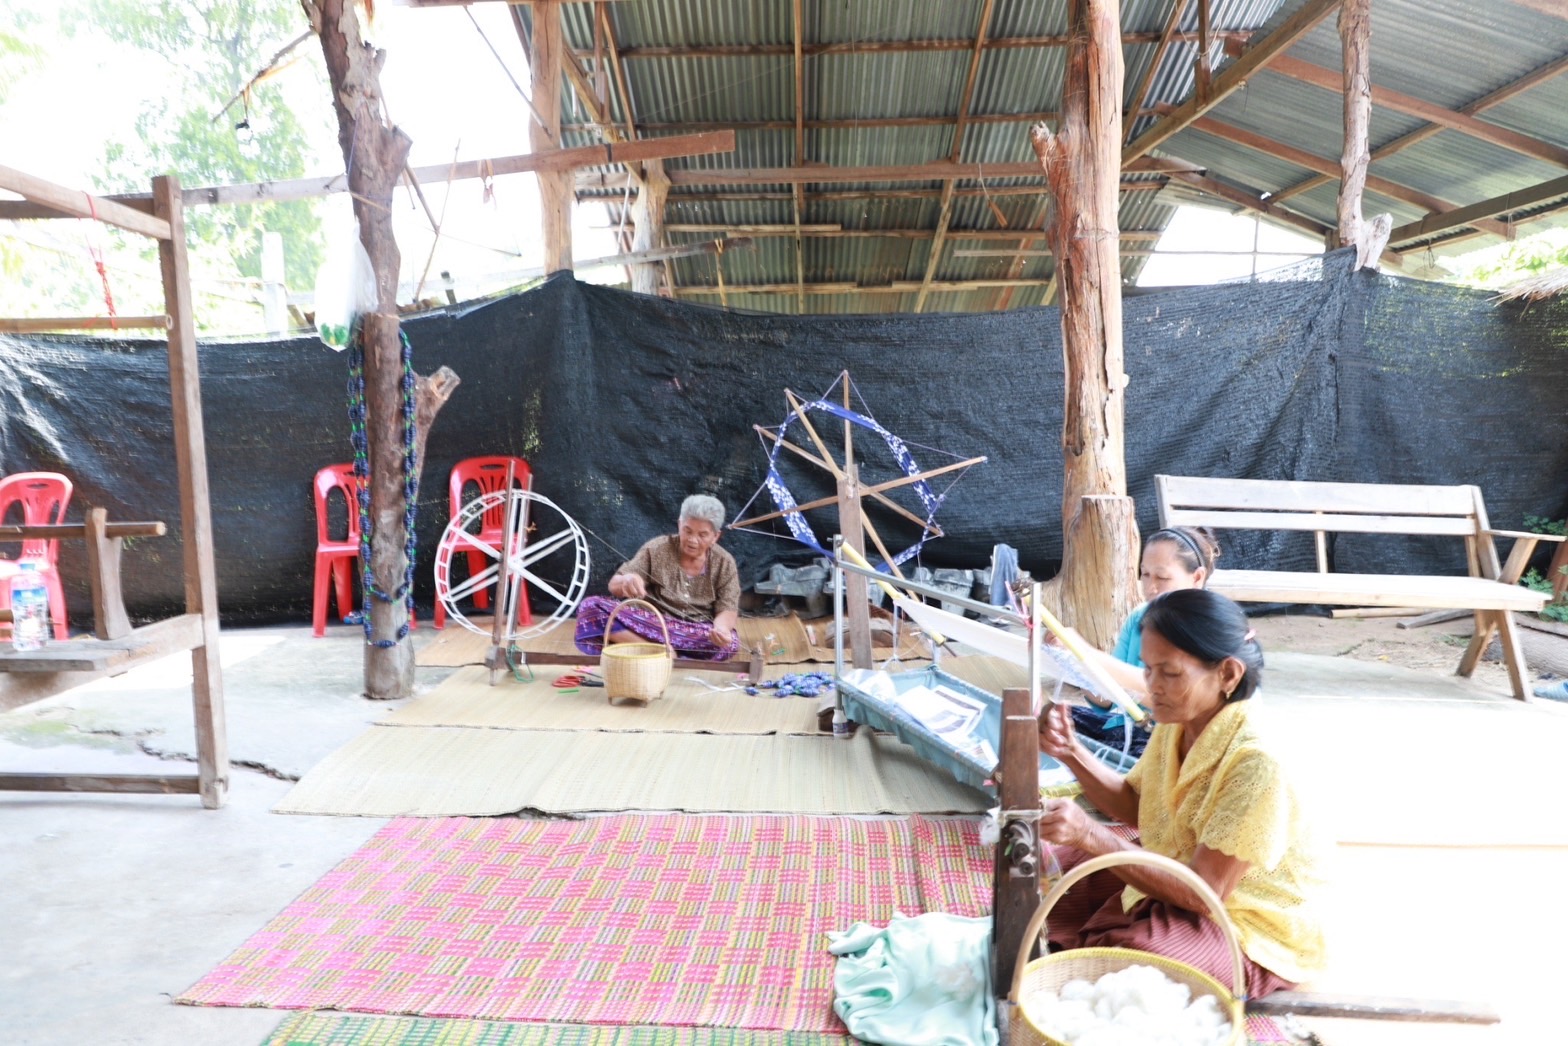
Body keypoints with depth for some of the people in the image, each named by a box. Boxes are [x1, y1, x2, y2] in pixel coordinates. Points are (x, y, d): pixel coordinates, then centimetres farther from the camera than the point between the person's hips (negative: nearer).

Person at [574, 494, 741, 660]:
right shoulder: (656, 549, -2)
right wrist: (625, 582, -32)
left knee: (729, 642, -36)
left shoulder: (725, 564, 0)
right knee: (591, 606, -22)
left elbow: (728, 609, -6)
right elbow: (614, 585, -6)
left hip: (697, 634, 0)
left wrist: (721, 628, -31)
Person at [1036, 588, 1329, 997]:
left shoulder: (1253, 763, -32)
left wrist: (1091, 835, -38)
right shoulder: (1177, 725, -7)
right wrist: (1071, 752, -9)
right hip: (1177, 872, 8)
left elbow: (1202, 893, -31)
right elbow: (1133, 806, 8)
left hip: (1253, 932, -8)